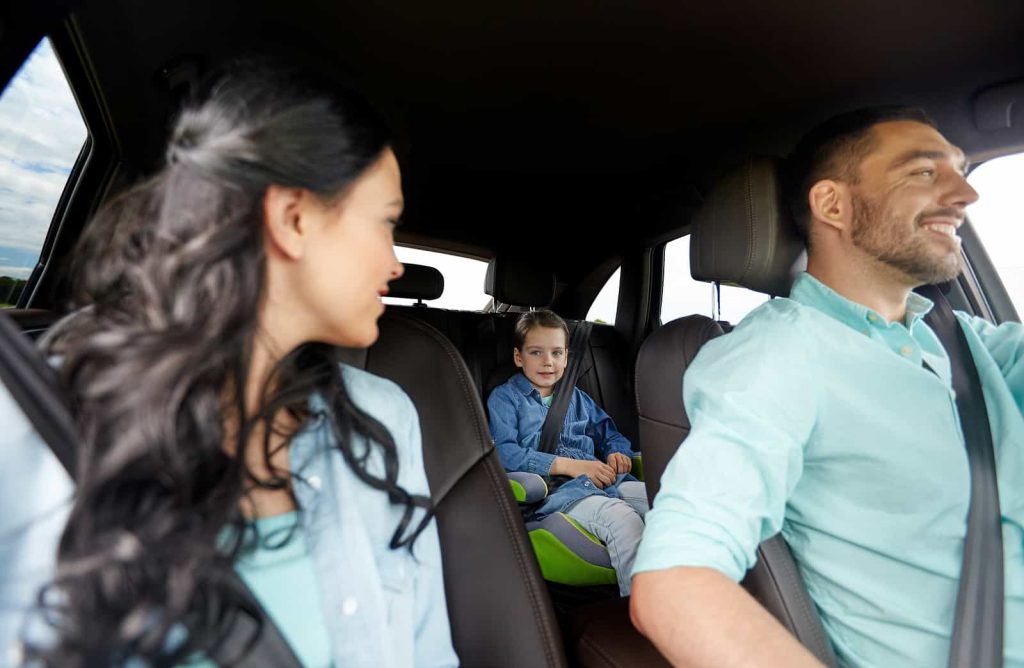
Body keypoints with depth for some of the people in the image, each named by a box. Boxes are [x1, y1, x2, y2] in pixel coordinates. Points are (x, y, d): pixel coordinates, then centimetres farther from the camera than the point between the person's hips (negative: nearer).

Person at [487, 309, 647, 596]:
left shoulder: (576, 398, 28)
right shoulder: (504, 397, 8)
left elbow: (610, 434, 29)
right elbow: (504, 453, -8)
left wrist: (618, 452, 1)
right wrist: (570, 465, -15)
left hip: (604, 482, 7)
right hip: (551, 491, -6)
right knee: (622, 518, -33)